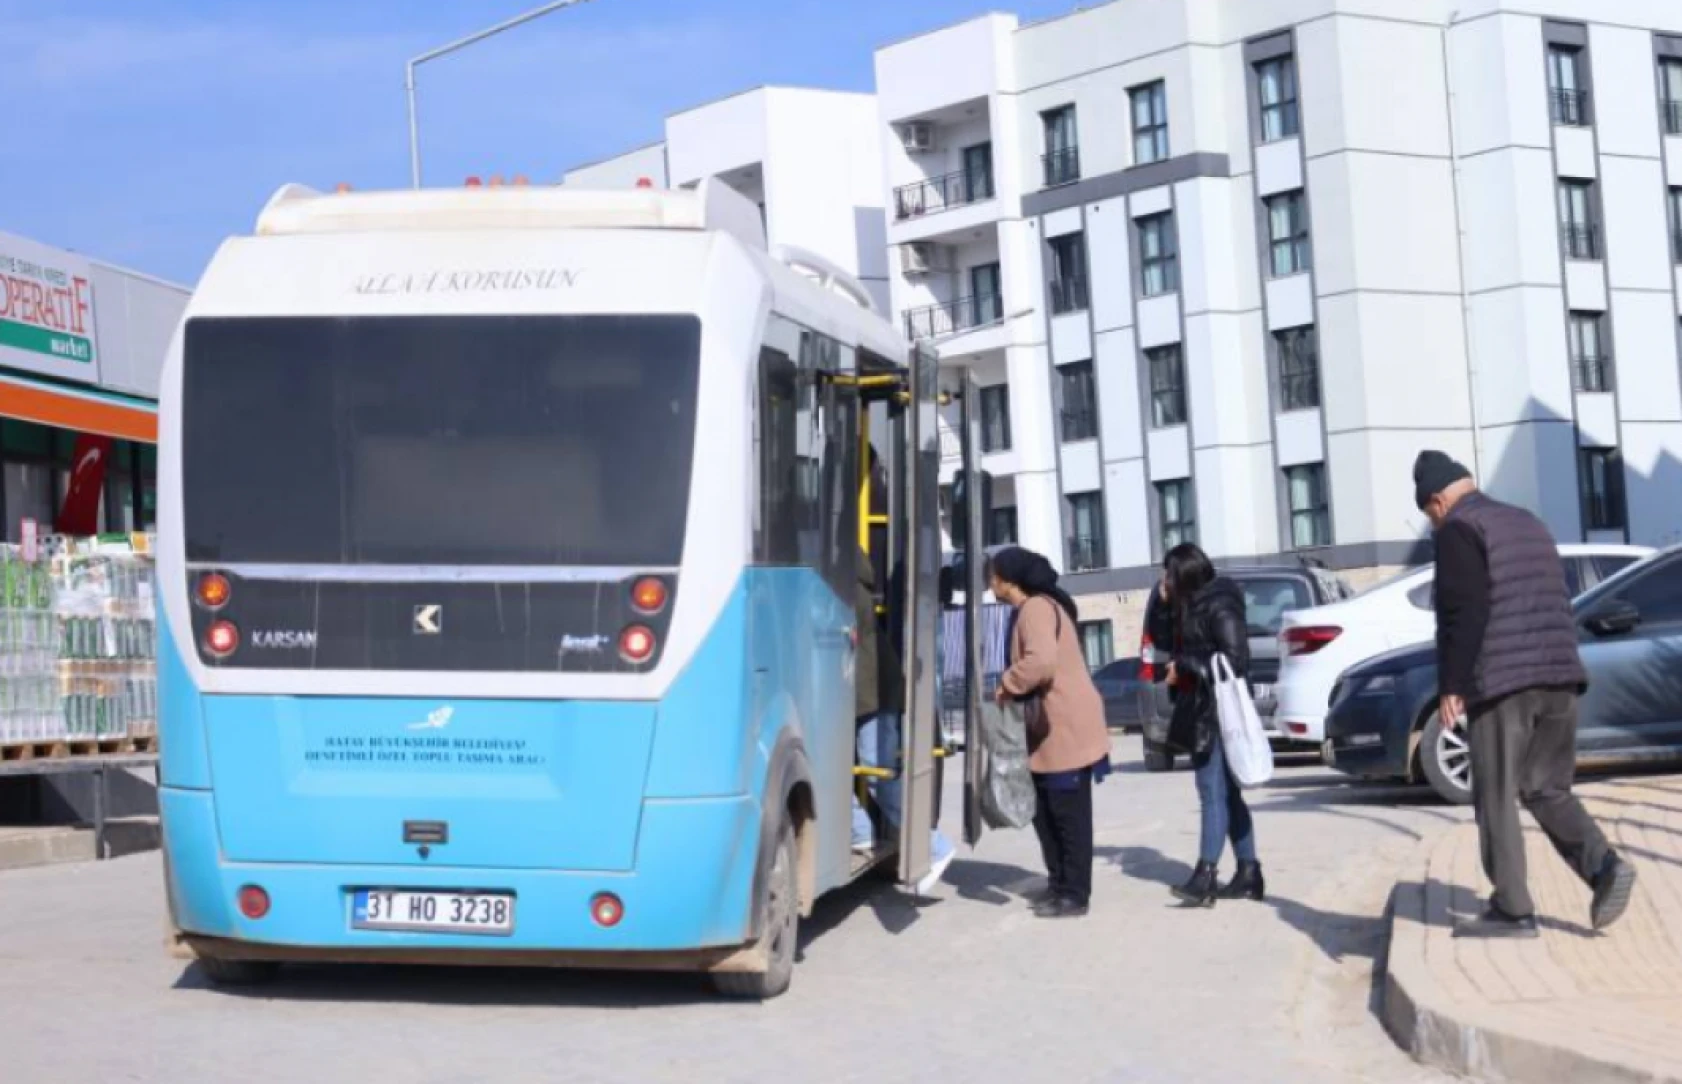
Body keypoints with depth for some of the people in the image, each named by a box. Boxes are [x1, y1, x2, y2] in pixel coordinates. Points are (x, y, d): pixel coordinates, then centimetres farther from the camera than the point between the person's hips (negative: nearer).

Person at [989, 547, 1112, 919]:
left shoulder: (1035, 608, -16)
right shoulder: (1035, 608, 16)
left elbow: (1042, 661, -31)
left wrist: (1007, 685, -18)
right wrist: (1015, 686, 6)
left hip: (1067, 729, -10)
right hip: (1051, 729, 10)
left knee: (1070, 815, -3)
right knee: (1046, 812, 15)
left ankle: (1075, 895, 3)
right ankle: (1059, 884, 24)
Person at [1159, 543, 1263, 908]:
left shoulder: (1219, 607, -12)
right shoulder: (1192, 609, 17)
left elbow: (1236, 659, -18)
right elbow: (1184, 653, 20)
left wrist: (1184, 666, -14)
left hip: (1219, 714, -10)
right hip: (1202, 712, 10)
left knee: (1214, 793, -14)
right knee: (1227, 793, 10)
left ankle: (1206, 876, -18)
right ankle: (1248, 873, 14)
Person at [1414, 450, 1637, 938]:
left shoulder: (1459, 529, -5)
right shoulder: (1529, 524, 21)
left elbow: (1463, 612, -15)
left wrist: (1451, 685, -12)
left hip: (1502, 682, -8)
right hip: (1559, 677, 8)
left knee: (1496, 798, 0)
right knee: (1547, 790, 14)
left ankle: (1512, 910, 0)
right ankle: (1604, 866, -5)